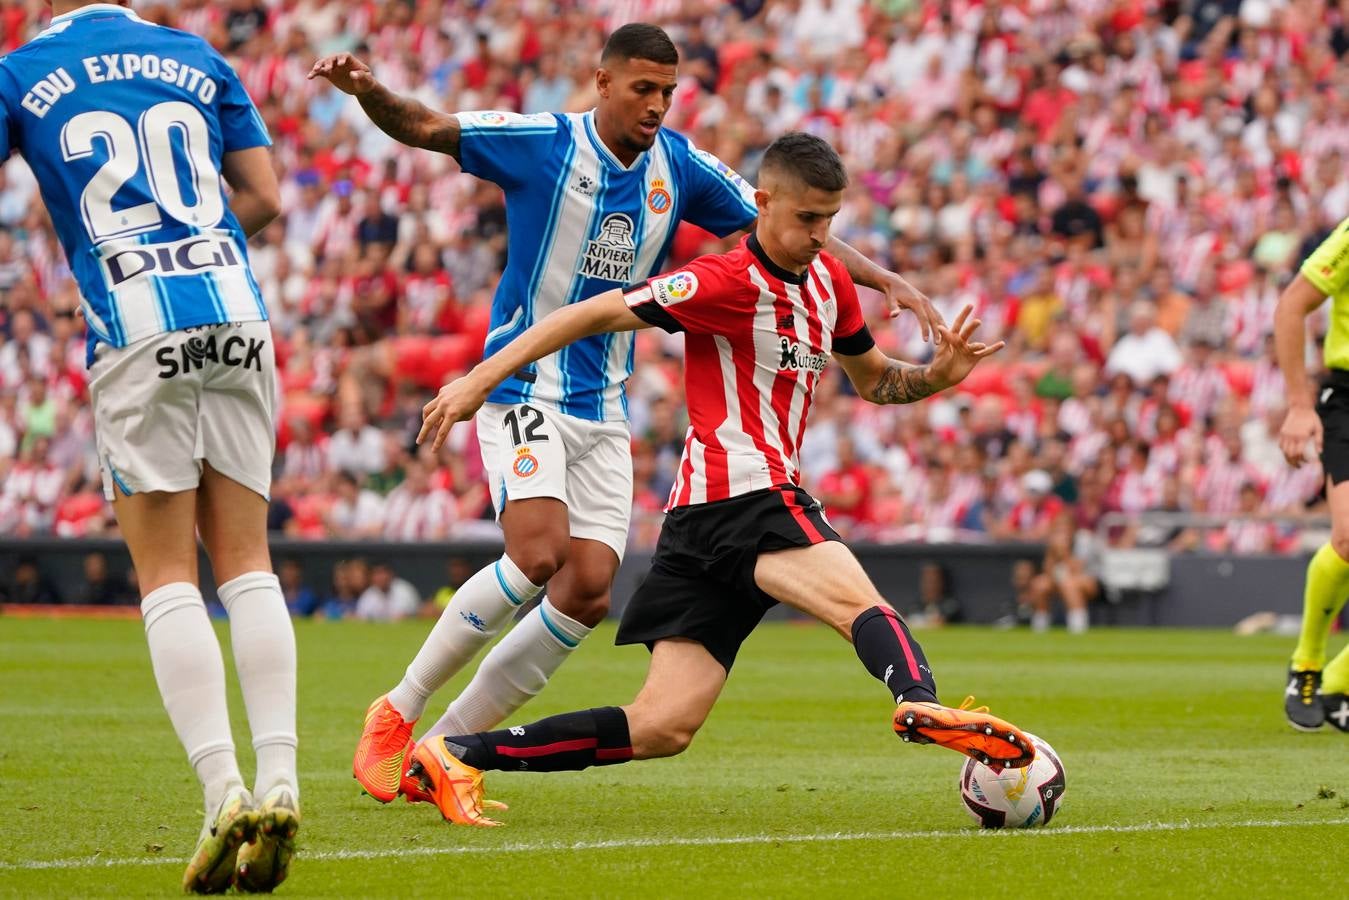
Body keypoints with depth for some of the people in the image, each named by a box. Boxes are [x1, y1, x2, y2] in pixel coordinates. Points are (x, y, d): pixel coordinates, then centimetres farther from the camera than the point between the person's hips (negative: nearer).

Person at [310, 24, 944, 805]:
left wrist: (886, 279, 0)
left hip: (604, 410, 6)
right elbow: (423, 128, -13)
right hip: (526, 388, -6)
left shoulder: (680, 167, 3)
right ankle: (395, 715, -8)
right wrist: (367, 89, -35)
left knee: (589, 592, -6)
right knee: (537, 556, -24)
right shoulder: (544, 144, -10)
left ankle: (441, 747, 5)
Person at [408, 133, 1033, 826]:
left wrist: (937, 375, 9)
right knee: (859, 601, -30)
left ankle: (455, 757, 2)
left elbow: (872, 380, 30)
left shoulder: (827, 280, 17)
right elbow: (593, 315, -8)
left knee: (663, 727, 1)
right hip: (740, 492, -8)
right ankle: (921, 705, -60)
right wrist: (481, 380, -11)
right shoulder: (730, 282, -8)